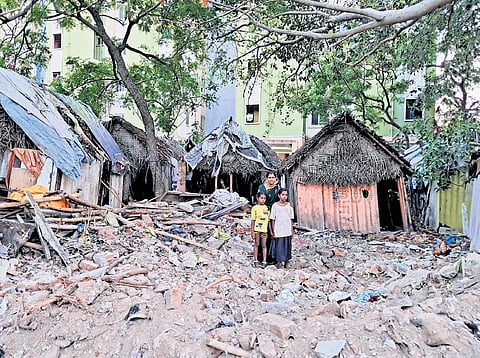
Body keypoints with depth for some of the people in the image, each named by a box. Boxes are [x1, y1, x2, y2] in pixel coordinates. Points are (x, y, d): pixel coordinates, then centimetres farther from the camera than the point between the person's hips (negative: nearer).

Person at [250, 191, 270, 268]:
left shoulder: (267, 208, 8)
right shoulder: (255, 208, -1)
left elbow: (268, 220, 10)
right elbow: (253, 220, -1)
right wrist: (252, 231, -4)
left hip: (264, 230, 2)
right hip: (257, 229, -2)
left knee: (264, 245, 5)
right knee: (257, 244, 6)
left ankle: (264, 261, 9)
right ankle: (255, 260, 15)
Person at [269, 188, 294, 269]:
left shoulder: (289, 205, 3)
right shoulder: (275, 205, -4)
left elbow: (291, 219, 8)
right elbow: (273, 220, -1)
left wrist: (292, 231, 6)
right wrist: (273, 232, -4)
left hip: (287, 231, 2)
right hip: (278, 231, -2)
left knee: (286, 247, 8)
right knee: (279, 247, 0)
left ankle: (285, 263, 20)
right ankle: (279, 262, 13)